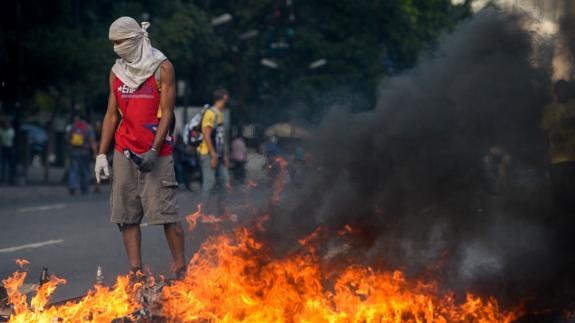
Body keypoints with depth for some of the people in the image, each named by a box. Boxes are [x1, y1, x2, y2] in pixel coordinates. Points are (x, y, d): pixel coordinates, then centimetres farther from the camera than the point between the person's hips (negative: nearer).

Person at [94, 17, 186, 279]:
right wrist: (101, 154, 7)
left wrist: (153, 151, -17)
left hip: (156, 154, -5)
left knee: (165, 212, -10)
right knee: (126, 215, 1)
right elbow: (112, 115, 15)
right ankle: (135, 271, 3)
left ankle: (180, 268, -3)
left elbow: (166, 114, -7)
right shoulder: (116, 72, 13)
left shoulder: (162, 68, -3)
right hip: (124, 153, 5)